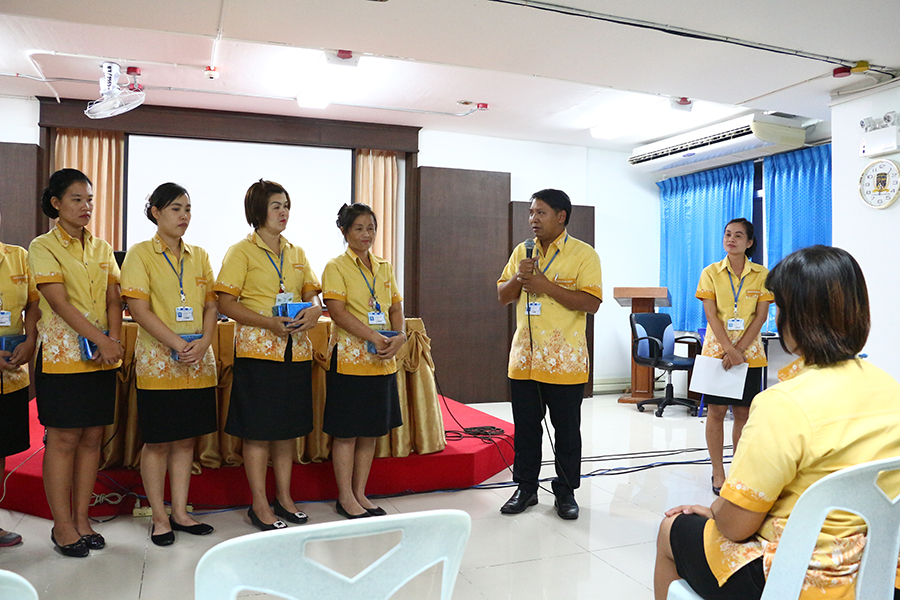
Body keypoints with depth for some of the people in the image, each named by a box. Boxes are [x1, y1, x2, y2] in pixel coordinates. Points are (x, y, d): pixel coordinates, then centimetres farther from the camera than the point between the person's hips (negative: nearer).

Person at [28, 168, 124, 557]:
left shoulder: (102, 248, 13)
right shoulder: (43, 247, -2)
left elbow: (114, 300, 7)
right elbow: (60, 302, -13)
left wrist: (114, 341, -9)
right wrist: (102, 339, -18)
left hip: (102, 357, 5)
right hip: (62, 355, -5)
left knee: (92, 438, 8)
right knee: (63, 439, 0)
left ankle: (82, 518, 19)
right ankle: (62, 525, 12)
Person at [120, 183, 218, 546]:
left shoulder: (199, 256, 12)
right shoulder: (140, 254, -2)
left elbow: (211, 304, 9)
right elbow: (138, 308, -10)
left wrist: (204, 342, -9)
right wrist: (178, 344, -18)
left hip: (198, 363, 4)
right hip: (158, 362, -4)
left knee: (186, 438, 11)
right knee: (157, 441, 4)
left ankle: (180, 512, 22)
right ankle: (159, 518, 17)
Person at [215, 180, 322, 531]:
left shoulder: (297, 253, 15)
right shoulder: (241, 251, -2)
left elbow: (312, 294, 15)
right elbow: (226, 304, -8)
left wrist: (314, 310, -10)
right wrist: (270, 323, -20)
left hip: (296, 351, 5)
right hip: (257, 350, -5)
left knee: (288, 427, 11)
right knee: (258, 431, 0)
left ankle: (284, 498, 24)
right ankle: (260, 506, 14)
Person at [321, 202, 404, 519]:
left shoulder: (384, 267, 14)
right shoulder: (336, 267, -4)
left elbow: (396, 308, 13)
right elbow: (337, 311, -15)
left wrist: (399, 336, -8)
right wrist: (374, 337, -22)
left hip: (382, 361, 6)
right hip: (349, 359, -6)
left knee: (370, 431, 11)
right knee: (346, 432, 1)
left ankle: (360, 494, 23)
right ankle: (345, 498, 14)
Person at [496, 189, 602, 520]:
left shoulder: (583, 254, -5)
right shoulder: (522, 251, 11)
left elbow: (592, 303, -14)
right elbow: (502, 296, 13)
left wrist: (547, 287, -19)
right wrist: (519, 278, -8)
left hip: (564, 361, -4)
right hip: (524, 356, 5)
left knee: (567, 429, 7)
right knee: (525, 428, 12)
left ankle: (565, 492, 22)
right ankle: (526, 488, 26)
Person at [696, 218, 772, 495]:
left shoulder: (761, 274, 3)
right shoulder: (711, 272, 1)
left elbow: (761, 316, -2)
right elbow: (711, 315, -5)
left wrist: (739, 350, -12)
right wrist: (730, 349, -15)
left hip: (749, 353, 1)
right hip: (716, 350, -1)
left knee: (743, 412, 5)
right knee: (716, 411, -1)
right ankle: (718, 473, 10)